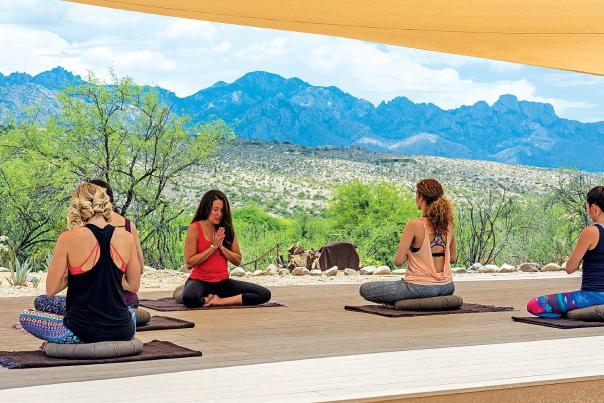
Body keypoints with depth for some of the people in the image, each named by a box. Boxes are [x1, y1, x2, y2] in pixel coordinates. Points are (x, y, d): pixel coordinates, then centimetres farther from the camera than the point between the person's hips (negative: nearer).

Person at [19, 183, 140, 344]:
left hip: (84, 332, -4)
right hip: (122, 332, 4)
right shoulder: (126, 237, -3)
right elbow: (134, 285, 8)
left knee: (24, 317, 19)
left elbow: (51, 289, -5)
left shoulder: (68, 239, -12)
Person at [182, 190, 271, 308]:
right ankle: (205, 299, -9)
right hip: (200, 281, -5)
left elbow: (238, 260, 7)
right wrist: (213, 246, -11)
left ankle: (221, 300, -14)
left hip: (222, 282, 5)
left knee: (264, 294, -16)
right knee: (189, 298, -43)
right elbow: (189, 263, -10)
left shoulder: (227, 229, 7)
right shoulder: (195, 228, -5)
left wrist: (221, 246, -8)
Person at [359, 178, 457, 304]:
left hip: (420, 288, -6)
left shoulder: (414, 225, -17)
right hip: (446, 288, 6)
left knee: (365, 290, 8)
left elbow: (398, 261, -15)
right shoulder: (448, 225, 0)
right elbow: (453, 258, 12)